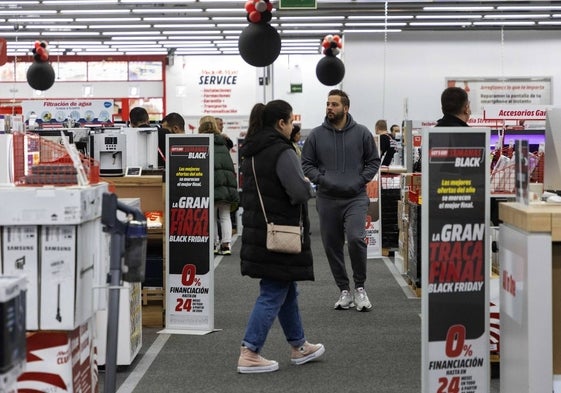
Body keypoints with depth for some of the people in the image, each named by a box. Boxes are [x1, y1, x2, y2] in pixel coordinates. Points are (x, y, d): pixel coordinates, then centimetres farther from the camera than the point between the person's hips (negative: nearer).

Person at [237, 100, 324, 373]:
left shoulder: (251, 151, 10)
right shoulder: (282, 152, -18)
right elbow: (300, 192, -24)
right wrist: (306, 184, -1)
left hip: (257, 231, 9)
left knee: (287, 290, 20)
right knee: (273, 295, -2)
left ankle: (299, 347, 31)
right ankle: (249, 354, -2)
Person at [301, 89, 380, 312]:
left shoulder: (361, 133, 3)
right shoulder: (316, 135, 4)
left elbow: (374, 161, 8)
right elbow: (306, 164, 8)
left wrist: (360, 181, -6)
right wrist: (321, 179, -9)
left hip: (355, 198, -2)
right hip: (327, 199, 2)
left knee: (356, 238, -19)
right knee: (332, 246, 6)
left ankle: (360, 287, 0)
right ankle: (344, 291, 21)